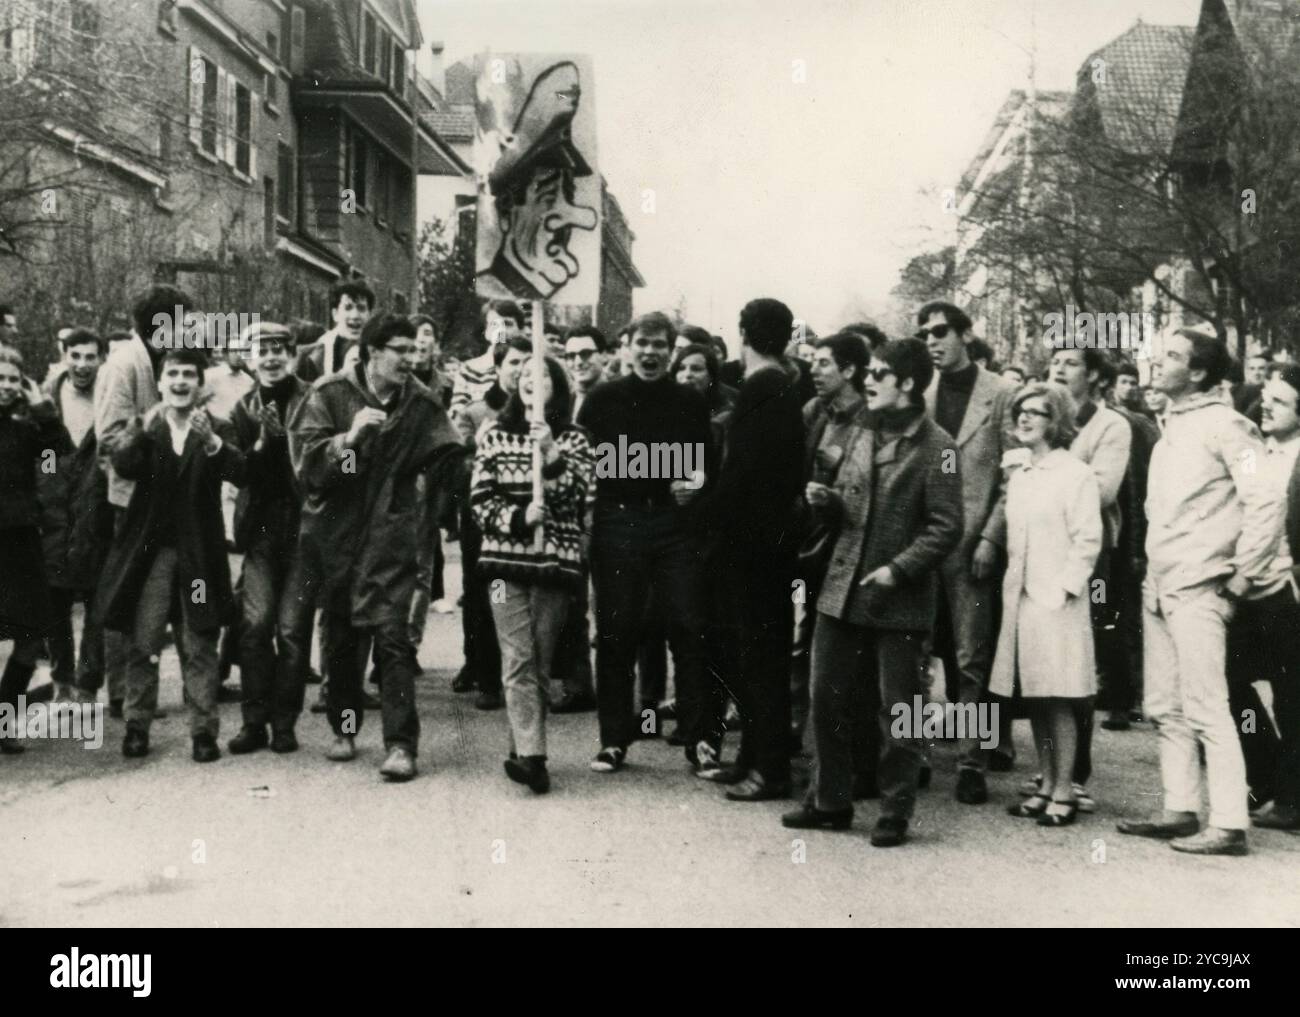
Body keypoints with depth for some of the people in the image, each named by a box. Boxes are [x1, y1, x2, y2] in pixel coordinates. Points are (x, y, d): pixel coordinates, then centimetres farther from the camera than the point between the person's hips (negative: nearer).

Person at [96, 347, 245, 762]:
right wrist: (142, 431, -33)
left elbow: (240, 472, -15)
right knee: (143, 645, 3)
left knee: (199, 648, 3)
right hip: (150, 550, 1)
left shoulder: (216, 430, 3)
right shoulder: (145, 428, 6)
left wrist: (211, 441, -34)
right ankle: (137, 725, 14)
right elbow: (123, 465, -13)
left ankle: (204, 729, 9)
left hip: (199, 553, -1)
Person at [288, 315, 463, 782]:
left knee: (392, 634, -11)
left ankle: (401, 744, -8)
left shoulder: (421, 403, 0)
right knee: (342, 637, 12)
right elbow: (304, 461, -10)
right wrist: (348, 438, -22)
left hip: (391, 536, -1)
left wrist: (420, 494, 0)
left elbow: (445, 462, 10)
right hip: (335, 535, 1)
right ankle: (344, 727, 30)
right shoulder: (330, 394, -3)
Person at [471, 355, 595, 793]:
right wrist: (519, 517, -12)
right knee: (518, 660, -10)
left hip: (555, 560, 0)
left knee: (540, 663, 4)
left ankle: (523, 751, 15)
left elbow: (575, 497, -7)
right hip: (505, 560, 0)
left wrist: (551, 455, -19)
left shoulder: (572, 439, 7)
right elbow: (480, 500, 4)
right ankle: (531, 753, -15)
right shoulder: (495, 435, 9)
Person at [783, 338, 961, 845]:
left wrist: (897, 569, -18)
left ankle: (895, 812, 16)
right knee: (828, 696, 10)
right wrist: (827, 498, 0)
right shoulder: (860, 429, 11)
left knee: (896, 708, 3)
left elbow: (946, 527, -11)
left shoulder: (935, 445, -10)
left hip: (898, 598, -6)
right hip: (842, 587, 6)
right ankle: (830, 800, 24)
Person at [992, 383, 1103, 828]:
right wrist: (1012, 582, 9)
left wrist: (1062, 589, -14)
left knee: (1058, 701, -5)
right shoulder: (1018, 472, 16)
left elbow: (1087, 541, -10)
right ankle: (1046, 786, 18)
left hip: (1057, 601, -7)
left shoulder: (1076, 473, -6)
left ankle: (1064, 792, 1)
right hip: (1020, 598, 7)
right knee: (1034, 700, 10)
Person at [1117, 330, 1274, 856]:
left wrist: (1241, 578, -13)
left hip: (1198, 590, -9)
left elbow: (1265, 504, -14)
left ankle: (1229, 824, -4)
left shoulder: (1223, 425, -9)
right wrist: (1151, 570, 15)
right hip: (1159, 588, 9)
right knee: (1166, 709, 12)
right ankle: (1179, 811, 20)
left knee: (1205, 709, -9)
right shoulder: (1170, 428, 16)